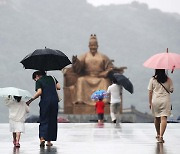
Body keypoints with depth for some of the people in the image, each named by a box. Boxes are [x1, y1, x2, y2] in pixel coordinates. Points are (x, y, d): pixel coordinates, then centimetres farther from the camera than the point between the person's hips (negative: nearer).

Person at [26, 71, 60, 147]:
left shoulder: (39, 81, 1)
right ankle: (49, 140, 11)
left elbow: (39, 92, -13)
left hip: (45, 101, -4)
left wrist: (30, 100, -9)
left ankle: (42, 137, -16)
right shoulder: (51, 78, 15)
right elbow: (58, 87, 13)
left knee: (43, 120, 3)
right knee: (52, 121, 10)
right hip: (54, 101, 4)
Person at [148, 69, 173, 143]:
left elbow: (150, 92, -2)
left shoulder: (152, 79, -4)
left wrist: (150, 102, 5)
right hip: (165, 101, -1)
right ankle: (161, 136, -20)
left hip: (155, 101, 1)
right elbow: (171, 90, 0)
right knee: (164, 118, -7)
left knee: (157, 118, 18)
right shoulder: (168, 80, -4)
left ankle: (158, 135, 33)